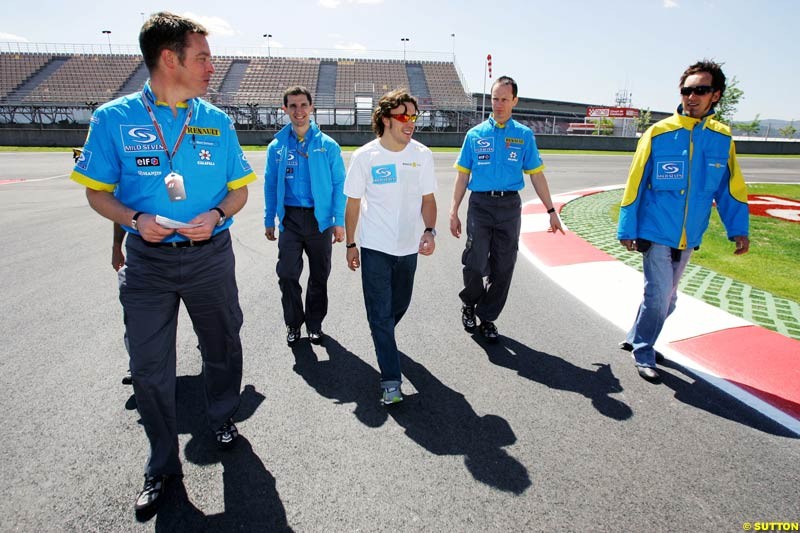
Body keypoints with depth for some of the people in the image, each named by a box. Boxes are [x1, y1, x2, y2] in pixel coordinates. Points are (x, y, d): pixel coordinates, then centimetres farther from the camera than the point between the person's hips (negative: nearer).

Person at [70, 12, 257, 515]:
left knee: (223, 349, 16)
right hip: (147, 261, -1)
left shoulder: (217, 122, 0)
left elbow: (240, 190, 5)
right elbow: (97, 191, 1)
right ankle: (163, 465, 28)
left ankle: (223, 419, 45)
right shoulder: (114, 119, -4)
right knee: (149, 369, 7)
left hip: (211, 256, 1)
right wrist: (135, 219, -18)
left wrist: (216, 215, -15)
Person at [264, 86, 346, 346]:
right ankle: (293, 323, 20)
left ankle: (315, 324, 28)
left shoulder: (328, 145, -1)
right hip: (290, 219, 1)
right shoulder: (277, 147, 4)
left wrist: (339, 221, -7)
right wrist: (269, 221, 5)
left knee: (319, 276, 10)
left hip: (320, 219, -1)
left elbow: (338, 185, -2)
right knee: (287, 274, -1)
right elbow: (270, 186, 8)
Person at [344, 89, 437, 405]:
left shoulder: (422, 154, -2)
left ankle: (383, 339, 49)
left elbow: (428, 199, 2)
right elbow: (353, 203, -1)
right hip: (375, 248, -3)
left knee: (399, 306, 19)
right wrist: (350, 244, 1)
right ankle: (391, 380, 4)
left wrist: (429, 231, -15)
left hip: (408, 247, 3)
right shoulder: (365, 156, -8)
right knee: (380, 313, -3)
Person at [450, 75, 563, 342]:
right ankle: (469, 304, 21)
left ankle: (487, 318, 20)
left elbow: (536, 175, 9)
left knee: (502, 269, 4)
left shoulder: (524, 135, 8)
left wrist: (551, 211, 6)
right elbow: (463, 175, 8)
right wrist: (454, 211, 3)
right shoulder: (475, 134, 7)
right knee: (475, 263, -8)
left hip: (510, 207, 1)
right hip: (480, 205, -1)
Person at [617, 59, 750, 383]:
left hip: (688, 236, 5)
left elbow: (730, 187, 8)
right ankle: (643, 354, 15)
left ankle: (637, 339, 35)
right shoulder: (658, 133, -9)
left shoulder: (722, 137, 2)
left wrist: (738, 228, 0)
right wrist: (627, 228, -6)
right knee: (659, 296, -6)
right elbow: (635, 184, -6)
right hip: (656, 232, -4)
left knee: (666, 298, 15)